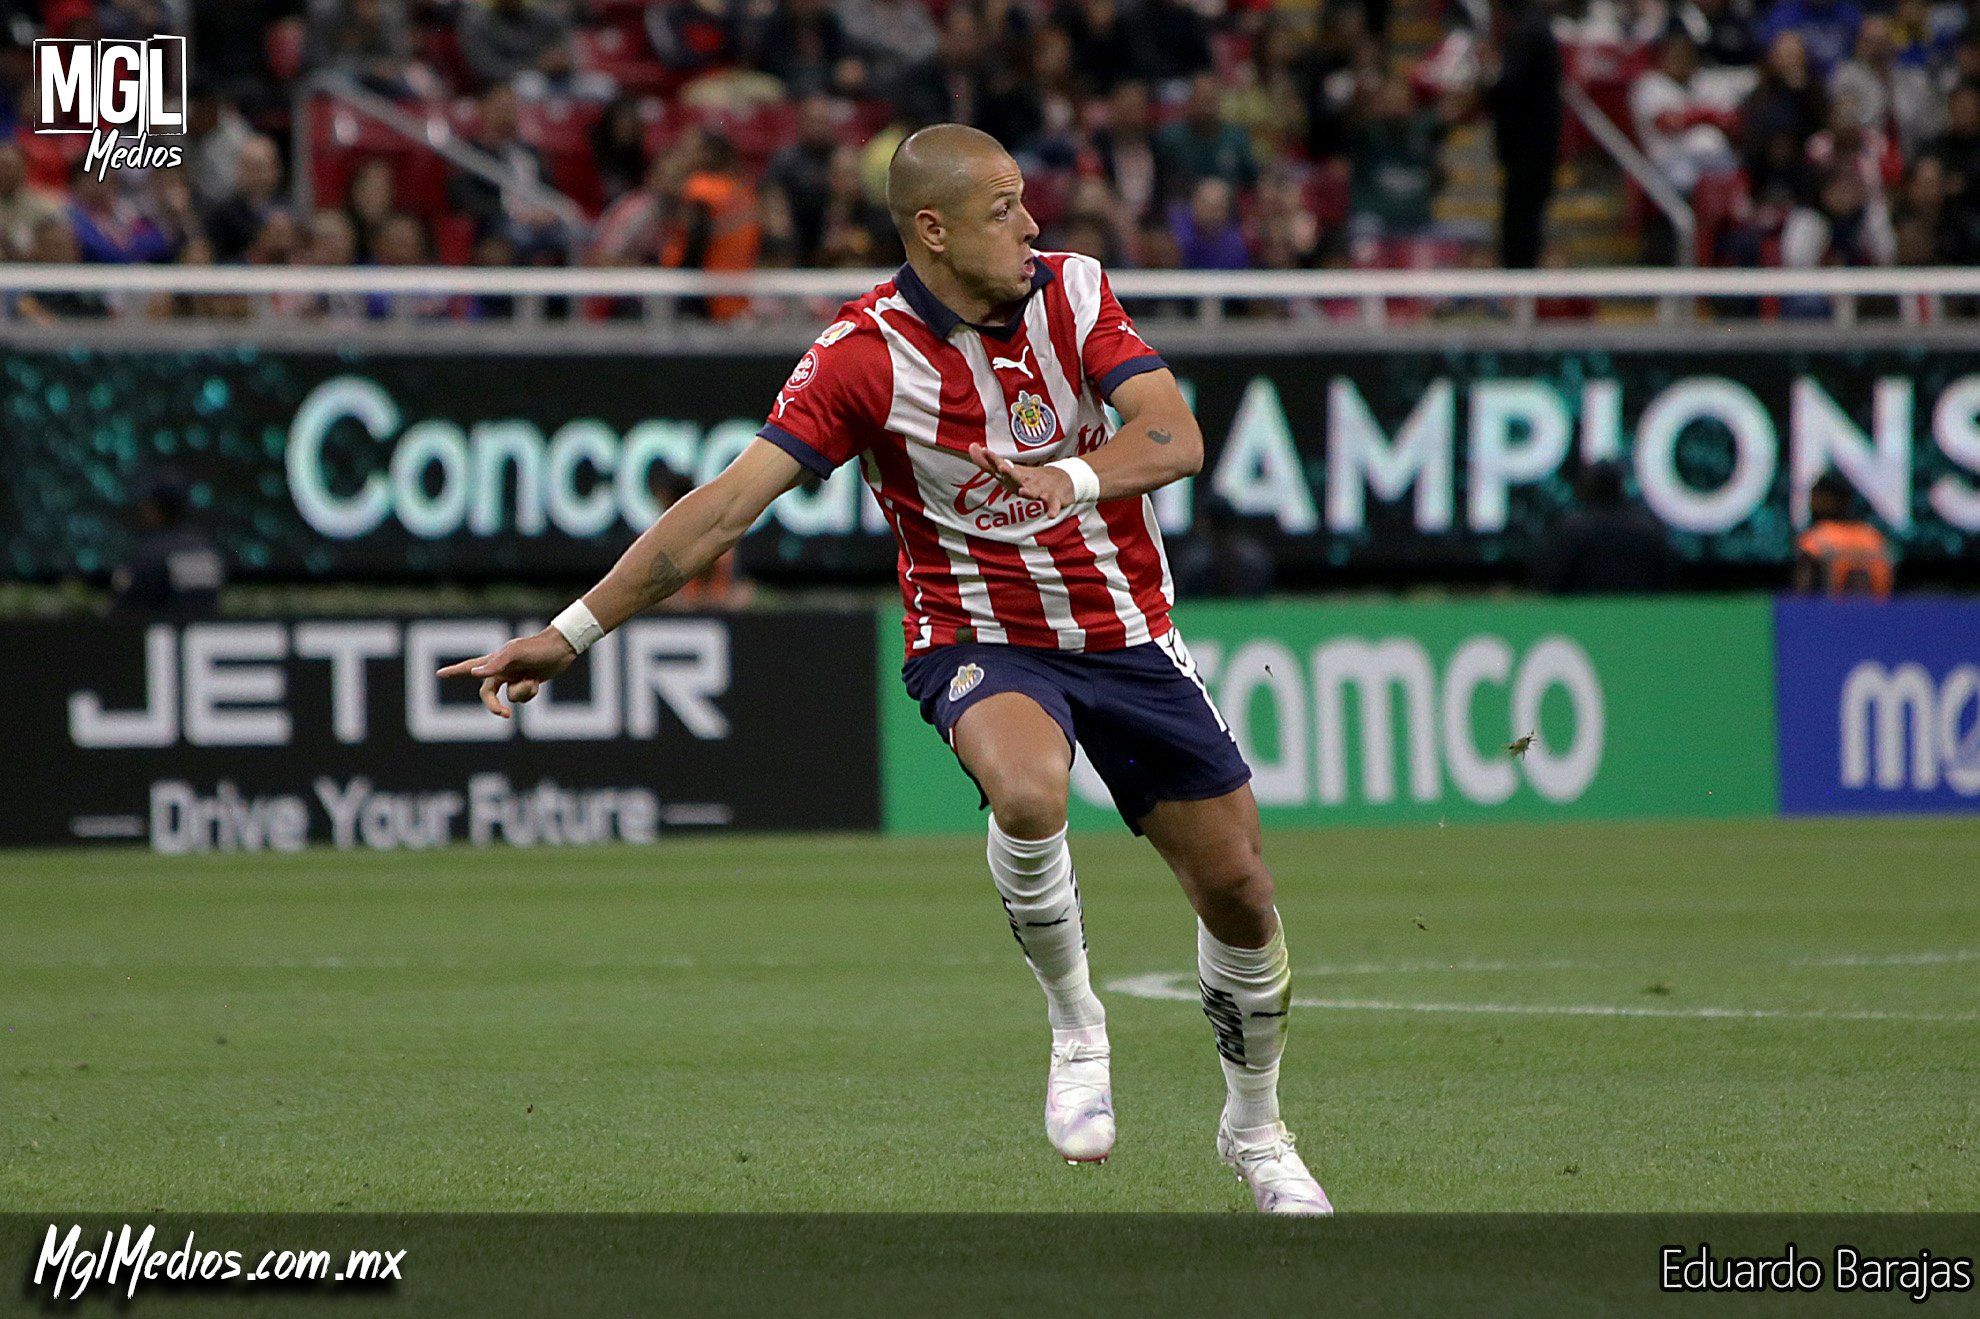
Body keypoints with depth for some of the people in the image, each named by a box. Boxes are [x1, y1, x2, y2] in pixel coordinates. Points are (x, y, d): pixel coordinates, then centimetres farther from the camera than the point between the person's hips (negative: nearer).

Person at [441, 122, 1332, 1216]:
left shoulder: (1074, 292, -6)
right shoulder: (861, 355, -17)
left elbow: (1176, 437, -16)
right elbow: (729, 503, -20)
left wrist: (1078, 477, -38)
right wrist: (570, 635, -25)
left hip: (1126, 633, 4)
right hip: (978, 641, -4)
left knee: (1238, 891, 5)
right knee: (1027, 793, -38)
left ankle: (1253, 1129, 32)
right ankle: (1074, 1030, -11)